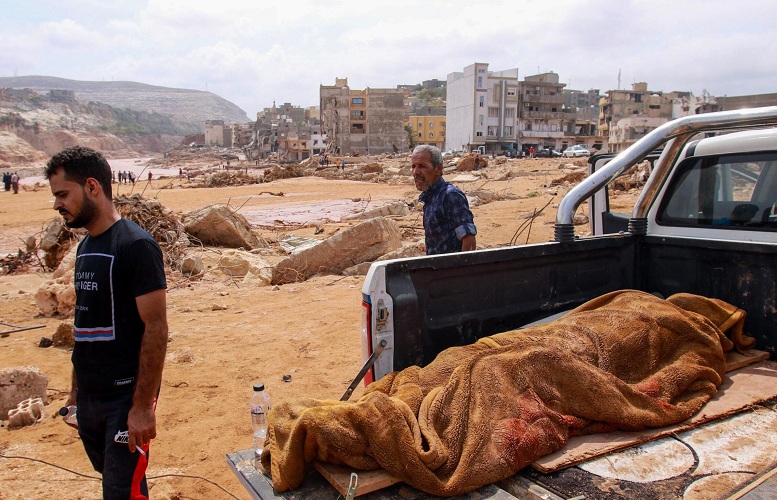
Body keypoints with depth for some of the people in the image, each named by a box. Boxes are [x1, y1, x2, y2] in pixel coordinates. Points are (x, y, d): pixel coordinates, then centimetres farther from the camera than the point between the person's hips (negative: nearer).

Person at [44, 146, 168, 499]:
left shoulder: (135, 246, -17)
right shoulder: (86, 246, 8)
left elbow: (156, 329, -19)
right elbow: (85, 325, 13)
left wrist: (143, 406, -19)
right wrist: (76, 389, 14)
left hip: (126, 398, -7)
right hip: (89, 397, 8)